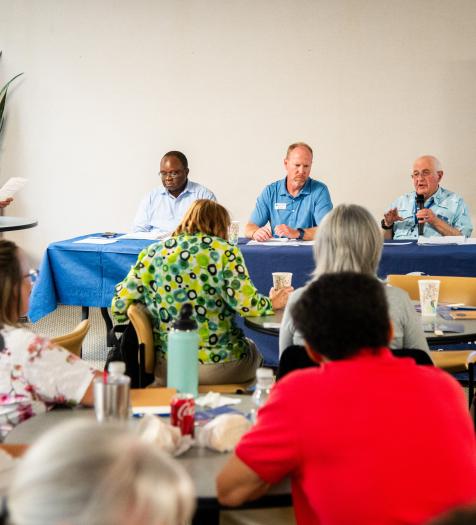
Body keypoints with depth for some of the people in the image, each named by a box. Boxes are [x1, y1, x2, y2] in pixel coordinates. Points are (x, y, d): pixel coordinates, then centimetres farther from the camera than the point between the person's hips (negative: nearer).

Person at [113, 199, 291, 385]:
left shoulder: (152, 252, 2)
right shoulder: (224, 251, -7)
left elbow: (119, 307, -2)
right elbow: (245, 304, -14)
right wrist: (271, 304, 6)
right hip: (219, 366, -3)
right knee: (252, 349, 32)